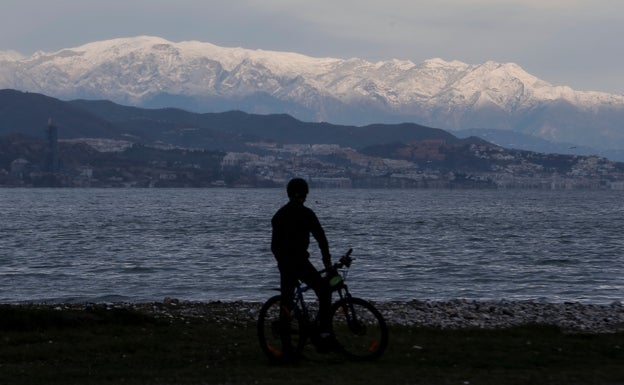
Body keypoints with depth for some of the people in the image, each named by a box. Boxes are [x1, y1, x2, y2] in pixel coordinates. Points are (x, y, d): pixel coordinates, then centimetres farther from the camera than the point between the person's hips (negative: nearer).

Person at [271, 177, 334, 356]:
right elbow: (320, 236, -7)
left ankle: (286, 347, 9)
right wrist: (327, 260, 1)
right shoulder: (306, 213, -7)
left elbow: (274, 244, 18)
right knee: (324, 291, 3)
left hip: (284, 263, 7)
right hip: (300, 261, -7)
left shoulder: (279, 215, 14)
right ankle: (324, 333, -9)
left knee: (286, 302, 9)